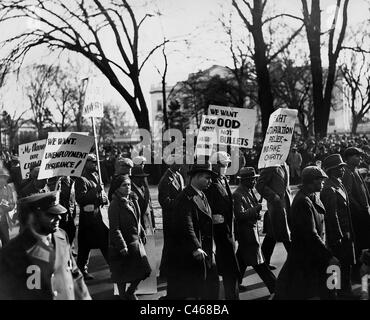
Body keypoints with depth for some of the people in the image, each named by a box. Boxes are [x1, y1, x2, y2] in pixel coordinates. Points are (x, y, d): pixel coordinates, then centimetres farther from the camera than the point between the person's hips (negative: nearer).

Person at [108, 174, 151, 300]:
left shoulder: (133, 200, 8)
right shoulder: (115, 204, -16)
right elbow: (114, 228, -18)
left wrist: (142, 235, 15)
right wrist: (122, 246, -19)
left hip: (136, 242, 7)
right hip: (122, 244, -7)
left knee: (143, 271, 9)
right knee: (122, 275, 6)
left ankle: (130, 292, 30)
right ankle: (123, 296, 25)